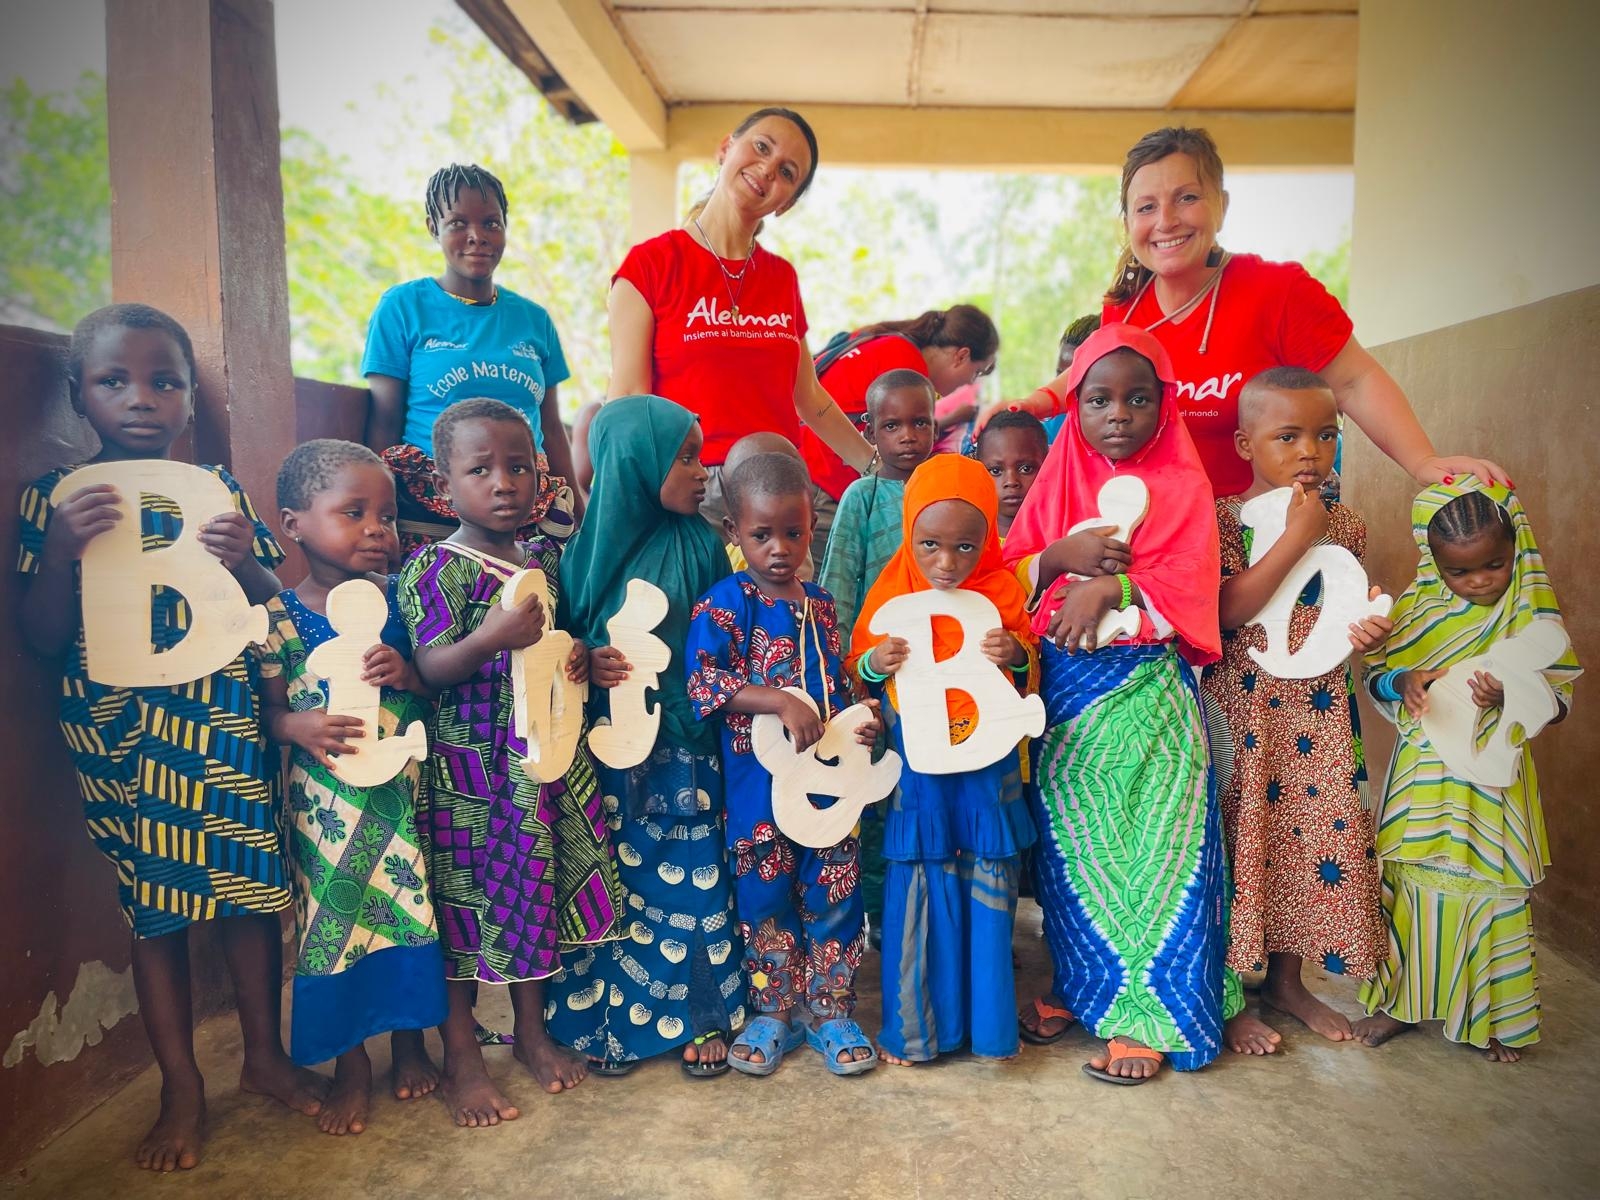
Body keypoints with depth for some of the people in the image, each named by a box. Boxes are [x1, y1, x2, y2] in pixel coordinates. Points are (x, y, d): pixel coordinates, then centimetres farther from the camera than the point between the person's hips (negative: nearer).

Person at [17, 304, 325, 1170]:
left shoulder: (219, 489, 4)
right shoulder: (55, 497, 1)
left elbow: (274, 609, 7)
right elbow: (43, 641, -2)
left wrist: (245, 562, -14)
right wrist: (61, 551, -18)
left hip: (225, 721, 1)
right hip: (120, 733, -1)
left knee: (250, 884, 8)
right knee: (152, 904, 8)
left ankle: (264, 1055, 29)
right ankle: (182, 1091, 24)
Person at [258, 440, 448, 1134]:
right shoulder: (280, 619, -7)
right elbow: (269, 711, -2)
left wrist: (407, 674, -18)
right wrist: (300, 726, -23)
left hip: (406, 790, 2)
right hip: (327, 801, -2)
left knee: (412, 907, 11)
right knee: (335, 915, 8)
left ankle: (410, 1042, 34)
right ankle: (351, 1066, 28)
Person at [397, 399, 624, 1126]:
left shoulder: (548, 560, 7)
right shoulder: (434, 570, -11)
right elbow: (430, 669, -17)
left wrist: (579, 658, -3)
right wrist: (491, 639, -34)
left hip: (547, 757, 6)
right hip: (469, 766, -5)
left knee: (540, 889, 15)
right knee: (465, 902, 5)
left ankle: (532, 1030, 35)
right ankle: (460, 1058, 24)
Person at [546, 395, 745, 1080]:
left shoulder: (699, 545, -2)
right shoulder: (589, 549, -2)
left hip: (685, 745, 0)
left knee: (692, 877, 6)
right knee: (615, 878, 10)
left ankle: (703, 1014, 23)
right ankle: (612, 1017, 27)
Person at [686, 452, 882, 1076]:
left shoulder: (819, 603, 9)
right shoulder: (724, 603, -8)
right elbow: (702, 683, -19)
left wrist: (860, 720, -1)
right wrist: (781, 702, -26)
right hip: (758, 783, -4)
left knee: (833, 893, 9)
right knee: (765, 896, 9)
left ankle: (830, 1012, 27)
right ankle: (774, 1013, 29)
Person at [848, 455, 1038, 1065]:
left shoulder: (1004, 593, -5)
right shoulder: (892, 594, -5)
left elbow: (1030, 675, 6)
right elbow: (857, 668, 5)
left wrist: (1016, 656, -16)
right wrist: (875, 662, -17)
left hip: (988, 766, 0)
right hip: (918, 768, 0)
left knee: (987, 895, 10)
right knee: (917, 891, 6)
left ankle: (989, 1016, 29)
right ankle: (913, 1025, 24)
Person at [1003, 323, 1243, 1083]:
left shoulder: (1183, 485, 3)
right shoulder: (1057, 482, 11)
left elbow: (1190, 585, -9)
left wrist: (1112, 585, -22)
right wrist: (1060, 556, -13)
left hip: (1148, 691, -3)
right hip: (1064, 687, 3)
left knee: (1154, 845, -2)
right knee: (1071, 845, 10)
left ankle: (1146, 1013, 10)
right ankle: (1080, 984, 26)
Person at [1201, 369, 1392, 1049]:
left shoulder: (1344, 527, 7)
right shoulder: (1223, 518, -9)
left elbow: (1345, 620, 16)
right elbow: (1227, 611, -22)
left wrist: (1369, 633, -7)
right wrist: (1296, 536, -21)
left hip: (1318, 717, 5)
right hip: (1241, 711, -5)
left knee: (1315, 837, 11)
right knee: (1238, 840, 0)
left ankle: (1287, 980, 31)